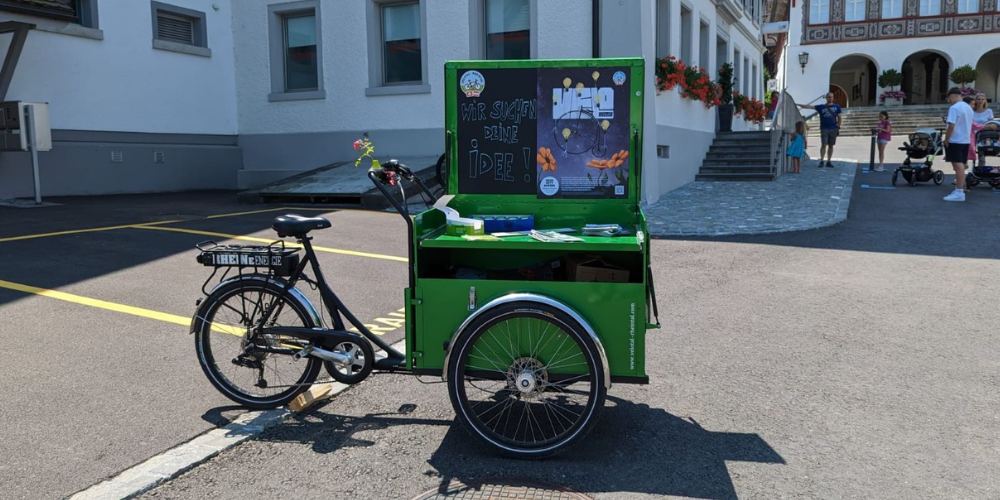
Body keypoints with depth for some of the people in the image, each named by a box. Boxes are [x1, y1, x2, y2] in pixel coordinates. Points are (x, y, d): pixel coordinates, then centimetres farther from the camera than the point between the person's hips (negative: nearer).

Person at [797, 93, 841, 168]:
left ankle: (829, 162, 10)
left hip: (833, 129, 2)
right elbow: (809, 107, -2)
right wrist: (799, 105, -11)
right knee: (823, 145, -9)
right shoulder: (821, 107, 5)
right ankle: (821, 161, -4)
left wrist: (838, 127, 6)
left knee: (831, 145, 5)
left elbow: (839, 117, 13)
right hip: (824, 129, -2)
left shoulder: (836, 107, 9)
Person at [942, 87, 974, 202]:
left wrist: (946, 140, -11)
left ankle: (959, 193, -11)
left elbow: (951, 127, -19)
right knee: (961, 165, 14)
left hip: (955, 141, -8)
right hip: (966, 141, 8)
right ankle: (959, 188, 21)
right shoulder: (969, 108, 12)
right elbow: (969, 125, 18)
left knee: (958, 166, -9)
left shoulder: (954, 108, -15)